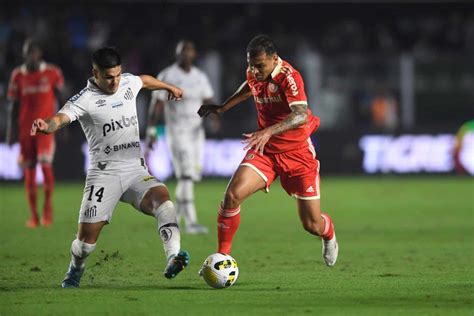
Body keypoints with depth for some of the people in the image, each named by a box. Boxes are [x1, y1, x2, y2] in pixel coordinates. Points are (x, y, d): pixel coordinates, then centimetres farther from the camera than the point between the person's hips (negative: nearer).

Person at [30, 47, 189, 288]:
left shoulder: (128, 83, 10)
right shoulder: (85, 99, -8)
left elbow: (145, 80, 34)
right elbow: (61, 118, -27)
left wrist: (169, 87, 53)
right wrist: (47, 126, -50)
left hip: (136, 171, 4)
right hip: (104, 174, -4)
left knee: (161, 196, -29)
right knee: (88, 236, -6)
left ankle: (172, 259, -41)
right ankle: (75, 270, 28)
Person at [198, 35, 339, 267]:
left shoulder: (289, 77, -24)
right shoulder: (254, 73, -3)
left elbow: (301, 115, -40)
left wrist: (269, 131, -53)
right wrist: (223, 107, 26)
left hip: (297, 152, -4)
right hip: (264, 150, 4)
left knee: (312, 225, 1)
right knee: (232, 194, -23)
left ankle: (329, 236, 41)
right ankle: (222, 256, -9)